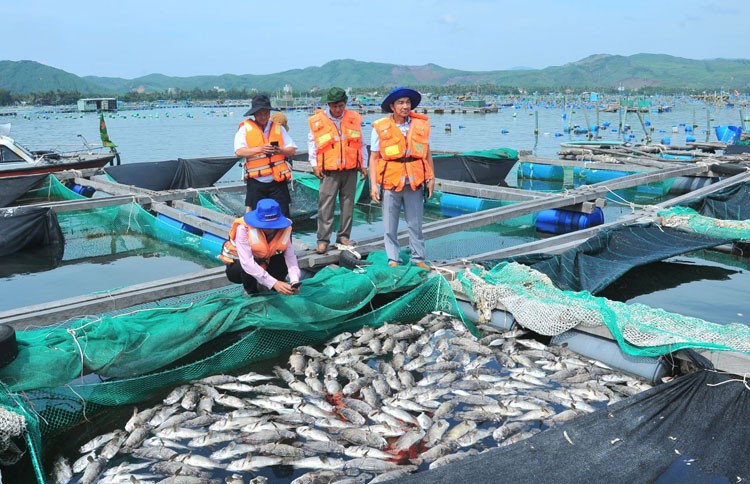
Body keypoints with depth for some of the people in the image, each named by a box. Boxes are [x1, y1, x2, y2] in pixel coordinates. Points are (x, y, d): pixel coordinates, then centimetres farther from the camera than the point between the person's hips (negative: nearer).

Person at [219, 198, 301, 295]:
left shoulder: (284, 228, -22)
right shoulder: (244, 229, -34)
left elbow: (290, 256, -27)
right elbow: (247, 263, -42)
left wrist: (294, 280, -46)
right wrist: (273, 283, -50)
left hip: (263, 261, 4)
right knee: (247, 269, -37)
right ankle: (252, 293, -4)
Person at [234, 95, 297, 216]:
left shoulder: (278, 128, 12)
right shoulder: (245, 128, 4)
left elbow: (292, 150, 7)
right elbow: (239, 151, -9)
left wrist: (280, 150, -15)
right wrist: (260, 149, -22)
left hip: (278, 180, 1)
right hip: (256, 182, -1)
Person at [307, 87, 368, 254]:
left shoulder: (354, 119, 6)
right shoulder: (317, 121, 0)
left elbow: (361, 143, 14)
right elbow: (312, 143, 8)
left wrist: (363, 164, 11)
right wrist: (314, 165, 1)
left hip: (351, 169, 3)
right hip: (329, 171, -2)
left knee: (348, 204, 8)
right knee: (325, 206, -6)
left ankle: (343, 236, 19)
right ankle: (323, 240, 0)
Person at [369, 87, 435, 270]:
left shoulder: (421, 124, 4)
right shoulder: (381, 128, -4)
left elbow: (427, 152, 12)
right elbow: (374, 157, -3)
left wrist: (431, 177, 9)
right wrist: (373, 184, -7)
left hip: (415, 183, 2)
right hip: (390, 183, -2)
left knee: (415, 224, 9)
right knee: (390, 226, 6)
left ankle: (418, 258, 21)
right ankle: (393, 259, 18)